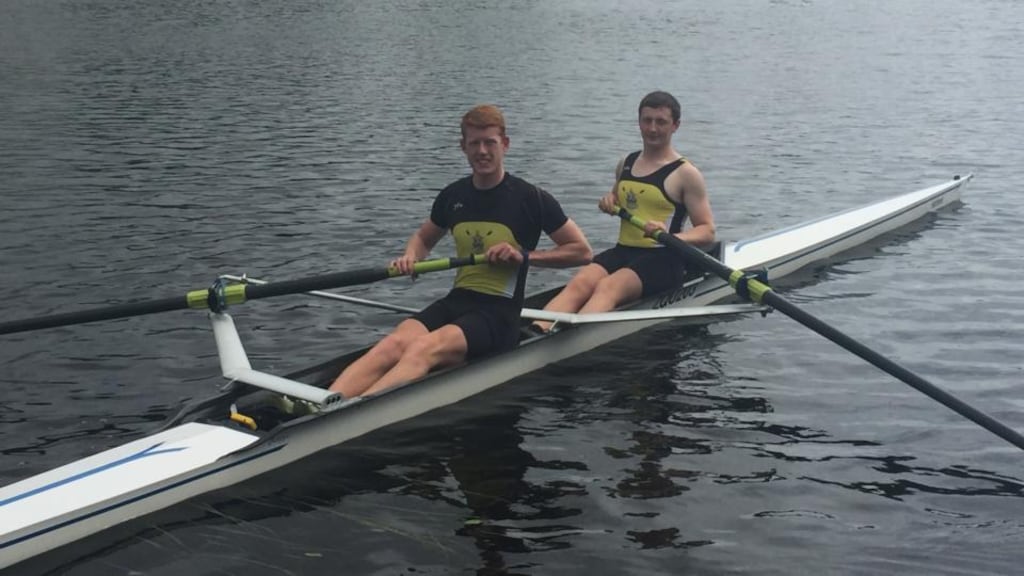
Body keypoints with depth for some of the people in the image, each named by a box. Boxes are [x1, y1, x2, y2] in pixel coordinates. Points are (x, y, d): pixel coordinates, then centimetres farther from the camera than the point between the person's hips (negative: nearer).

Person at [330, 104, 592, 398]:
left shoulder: (530, 198, -1)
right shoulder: (452, 196, 12)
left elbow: (582, 251, 3)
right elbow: (423, 238, 30)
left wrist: (525, 256, -8)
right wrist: (410, 257, 6)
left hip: (500, 313, -5)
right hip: (456, 301, 5)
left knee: (424, 350, -34)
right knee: (394, 344, -28)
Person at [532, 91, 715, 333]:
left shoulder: (685, 173, -2)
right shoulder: (626, 164, 16)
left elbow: (707, 231, -6)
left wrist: (670, 237, -25)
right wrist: (609, 201, 10)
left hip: (662, 259, -5)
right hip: (622, 251, 6)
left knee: (609, 287, -35)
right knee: (579, 284, -26)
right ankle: (535, 333, -51)